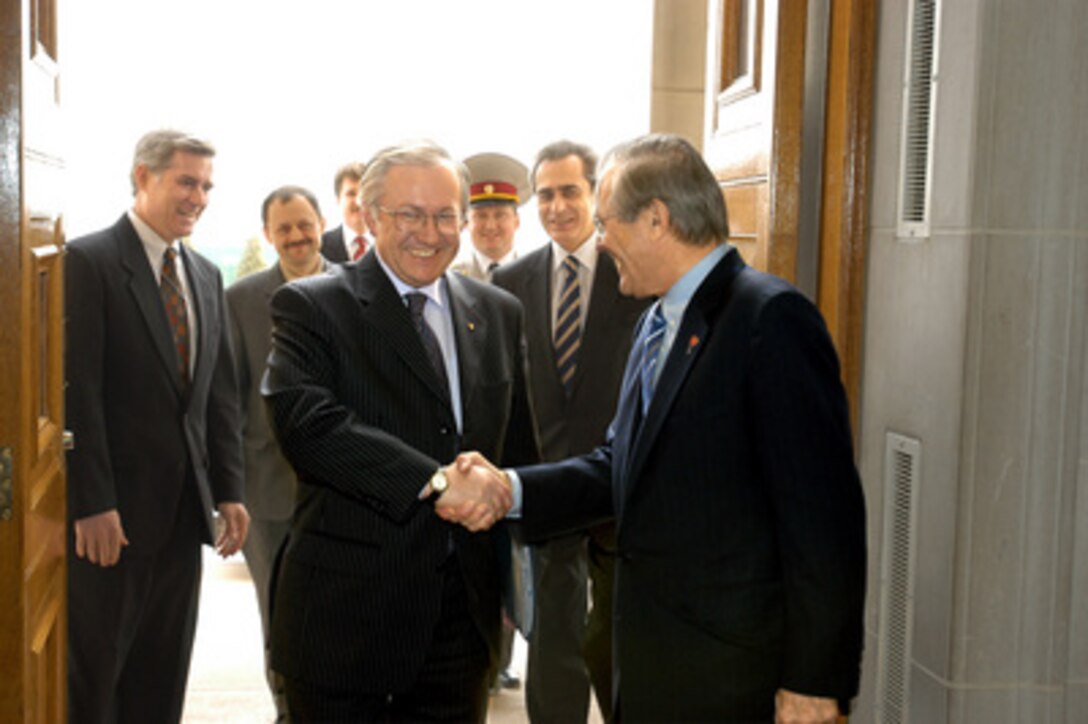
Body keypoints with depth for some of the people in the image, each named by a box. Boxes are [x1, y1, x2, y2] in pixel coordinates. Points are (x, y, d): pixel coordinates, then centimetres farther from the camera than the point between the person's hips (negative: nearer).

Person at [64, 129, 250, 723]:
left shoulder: (206, 276, 12)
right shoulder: (87, 262, -9)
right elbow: (77, 390, -14)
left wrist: (228, 490, 7)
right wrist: (91, 504, -18)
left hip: (183, 509, 6)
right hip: (109, 514, -6)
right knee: (91, 676, 5)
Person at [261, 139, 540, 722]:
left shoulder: (499, 314, 10)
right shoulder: (310, 307, -6)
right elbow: (304, 422, -23)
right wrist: (435, 481, -28)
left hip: (462, 619, 4)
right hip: (343, 618, -4)